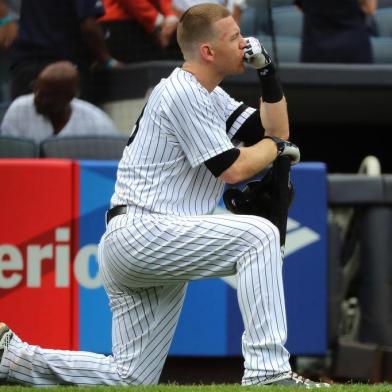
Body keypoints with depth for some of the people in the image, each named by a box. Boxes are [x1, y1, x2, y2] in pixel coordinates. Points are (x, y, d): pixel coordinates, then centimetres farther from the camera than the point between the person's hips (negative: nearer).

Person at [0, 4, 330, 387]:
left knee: (129, 380, 7)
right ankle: (267, 373, -26)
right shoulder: (183, 93, -12)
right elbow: (233, 169, -15)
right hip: (139, 231, -10)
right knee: (258, 233, -23)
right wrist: (275, 146, 2)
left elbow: (275, 130, 19)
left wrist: (268, 72, 7)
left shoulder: (209, 96, 19)